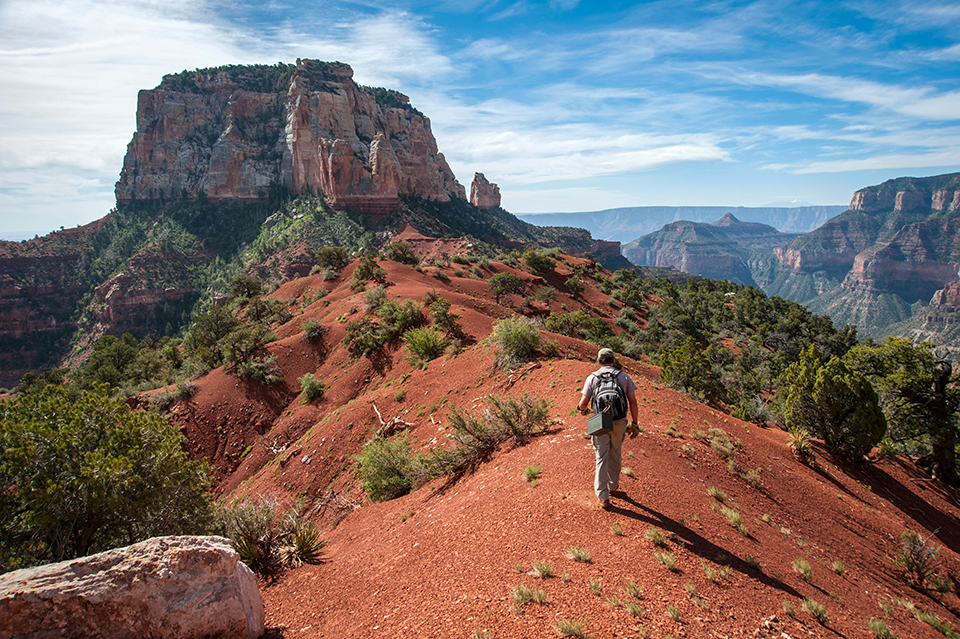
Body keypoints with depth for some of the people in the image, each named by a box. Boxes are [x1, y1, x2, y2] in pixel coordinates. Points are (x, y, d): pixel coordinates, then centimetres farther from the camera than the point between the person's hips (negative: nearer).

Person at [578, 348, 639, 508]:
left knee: (601, 458, 8)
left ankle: (603, 496, 10)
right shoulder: (624, 376, 1)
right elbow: (633, 402, -1)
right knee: (615, 455, 21)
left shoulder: (592, 377, -3)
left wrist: (584, 410, 15)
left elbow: (583, 403, -8)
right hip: (619, 422, 1)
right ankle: (613, 485, 38)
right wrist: (634, 423, 7)